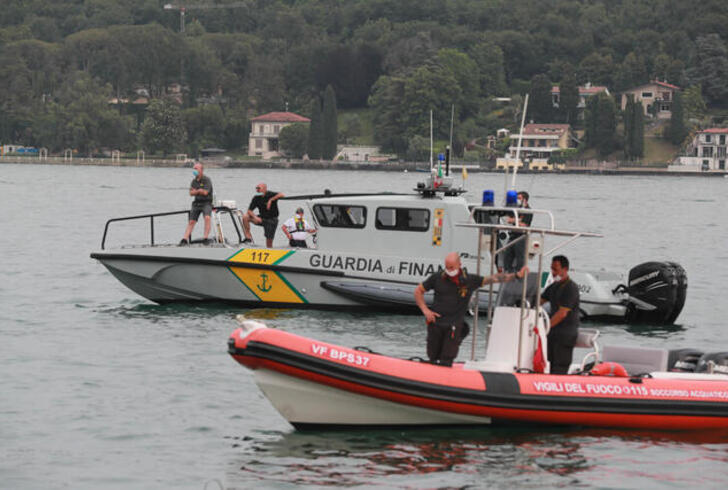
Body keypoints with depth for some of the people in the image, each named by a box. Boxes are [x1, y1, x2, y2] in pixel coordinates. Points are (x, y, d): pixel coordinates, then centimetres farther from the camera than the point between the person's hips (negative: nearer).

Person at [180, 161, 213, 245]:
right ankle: (185, 239, 3)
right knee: (191, 221, 3)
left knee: (207, 217, -30)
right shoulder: (194, 181, 12)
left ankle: (206, 238, -30)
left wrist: (197, 191, -1)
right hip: (196, 203, 6)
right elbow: (191, 193, 2)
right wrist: (201, 191, -13)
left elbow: (205, 192, -17)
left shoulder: (207, 180, -8)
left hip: (206, 203, -6)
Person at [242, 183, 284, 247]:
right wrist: (255, 217, -25)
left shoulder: (270, 194, -15)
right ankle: (248, 237, -14)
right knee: (245, 217, -17)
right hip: (261, 218, 4)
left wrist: (271, 200, -35)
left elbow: (282, 195, -31)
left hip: (272, 220, -4)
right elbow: (249, 211, -6)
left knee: (269, 241, -8)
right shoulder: (256, 198, -3)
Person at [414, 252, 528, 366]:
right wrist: (425, 310, -2)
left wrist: (516, 275, -2)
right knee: (433, 358, 6)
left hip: (454, 326, -1)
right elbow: (418, 291, 10)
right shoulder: (437, 277, 0)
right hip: (436, 323, 1)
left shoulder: (470, 280, -1)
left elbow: (494, 278, 3)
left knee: (445, 361, -7)